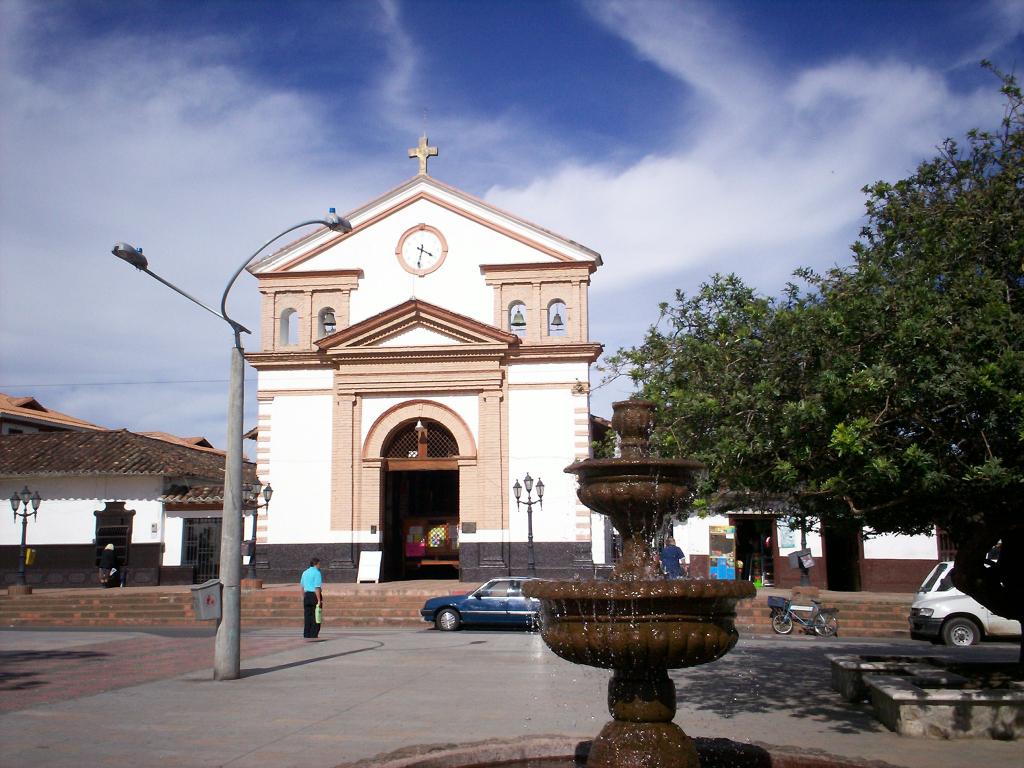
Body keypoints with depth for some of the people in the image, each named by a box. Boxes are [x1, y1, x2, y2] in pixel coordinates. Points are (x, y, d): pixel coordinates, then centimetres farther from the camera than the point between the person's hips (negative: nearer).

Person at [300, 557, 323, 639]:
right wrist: (319, 600, -17)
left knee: (307, 616, 11)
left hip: (307, 595, 7)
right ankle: (313, 635, -1)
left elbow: (302, 587, 16)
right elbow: (317, 588, -17)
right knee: (316, 618, -1)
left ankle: (306, 635, 13)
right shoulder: (317, 573, -12)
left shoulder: (305, 573, 13)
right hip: (315, 595, -7)